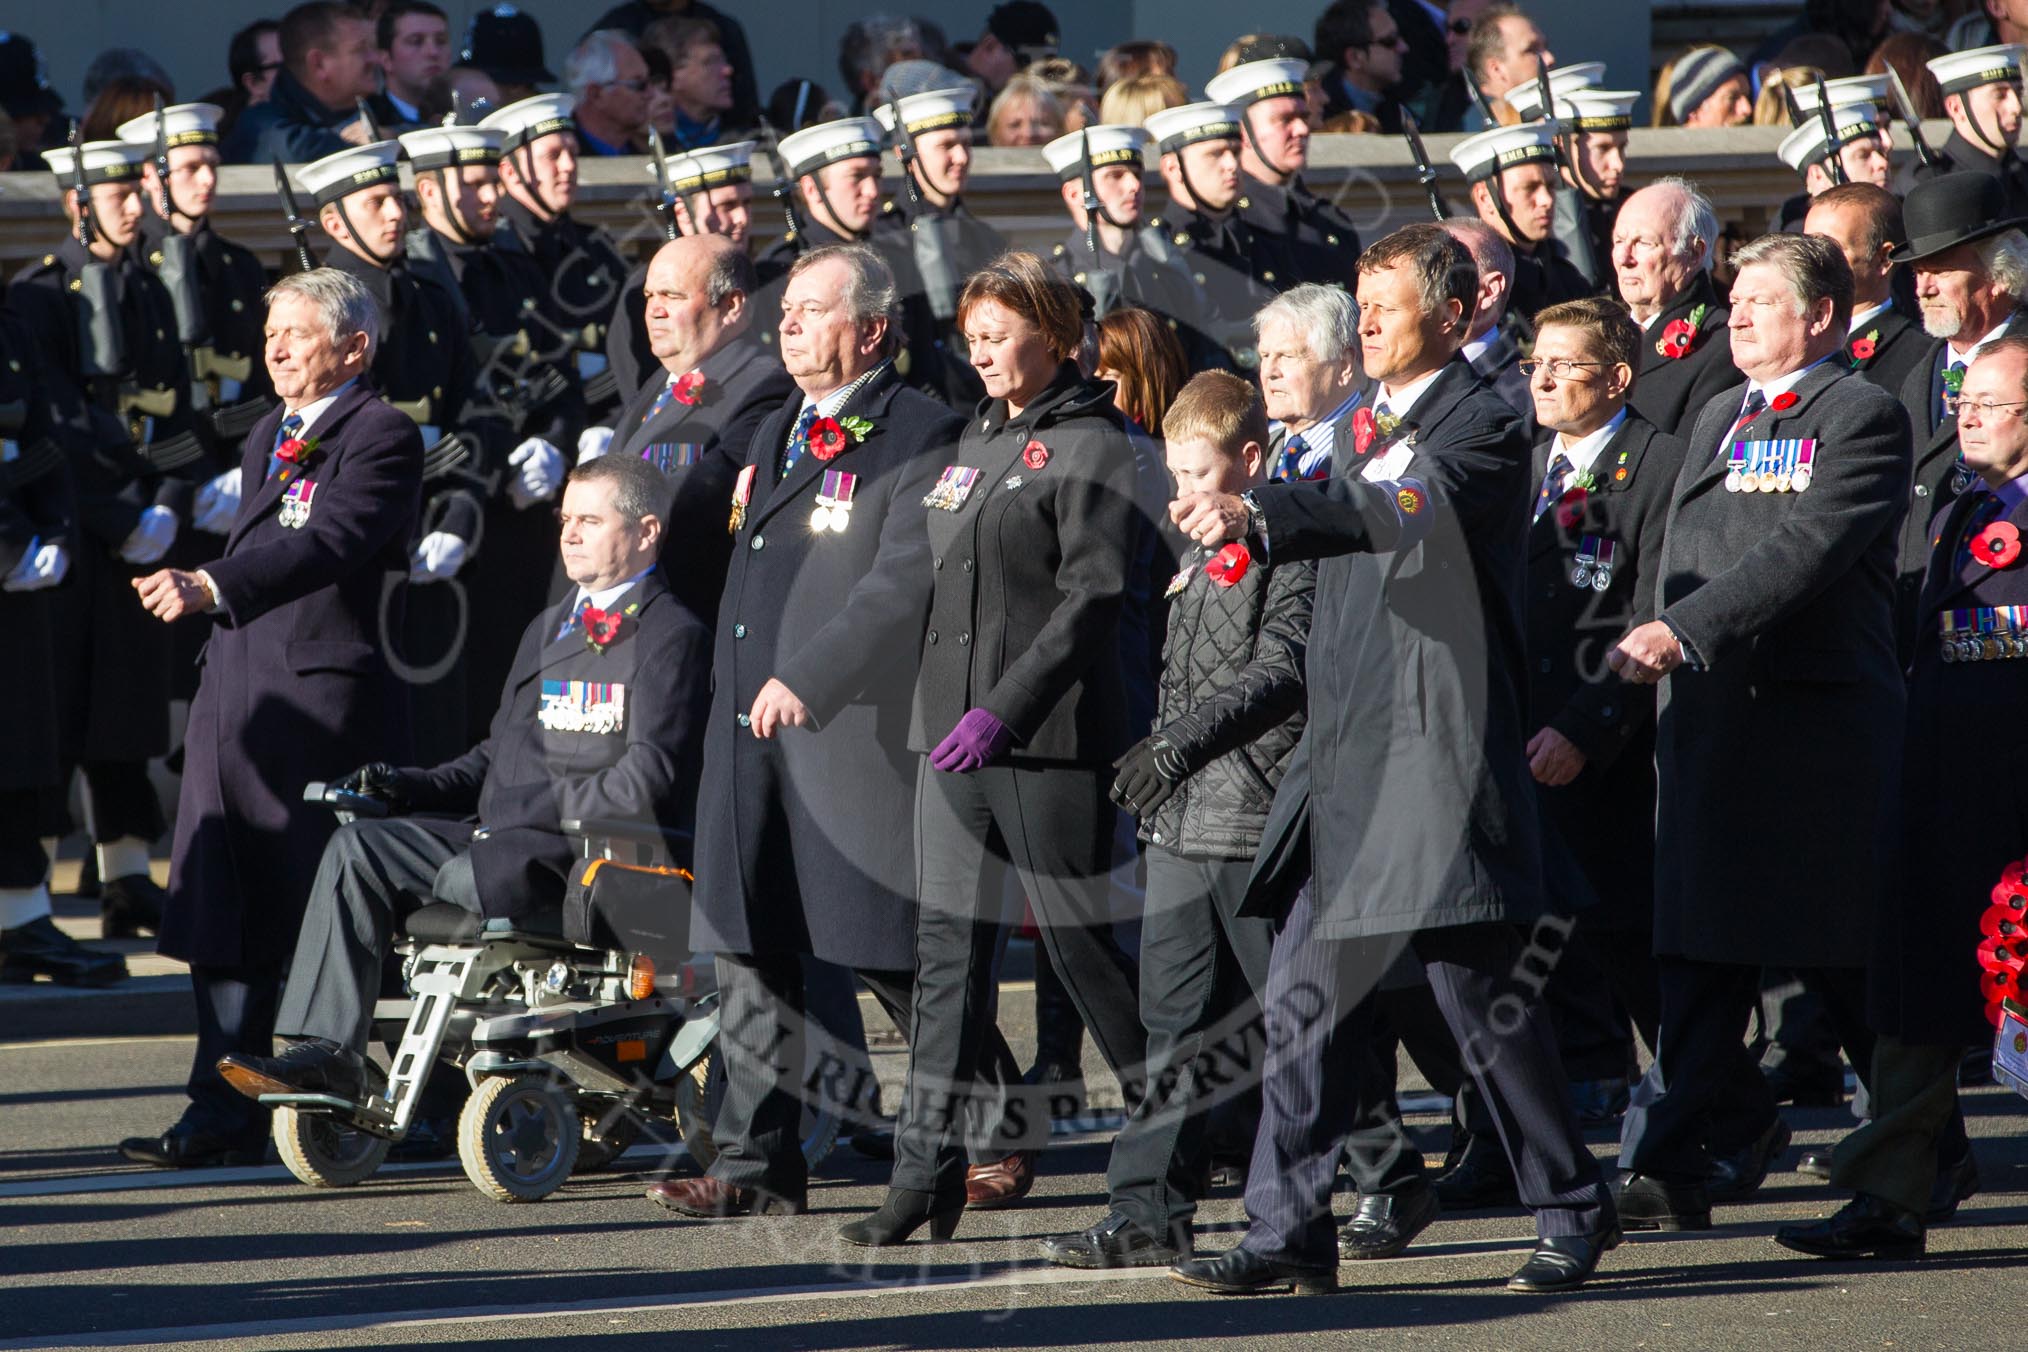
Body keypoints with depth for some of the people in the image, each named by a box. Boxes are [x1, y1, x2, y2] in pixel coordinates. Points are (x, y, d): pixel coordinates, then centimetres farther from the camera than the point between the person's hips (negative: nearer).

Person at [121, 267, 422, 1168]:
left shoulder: (383, 438, -9)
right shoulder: (267, 439, 20)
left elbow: (330, 543, -25)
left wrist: (212, 586, -36)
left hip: (328, 698, -8)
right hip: (236, 696, 8)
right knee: (221, 917, 5)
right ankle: (225, 1116, 8)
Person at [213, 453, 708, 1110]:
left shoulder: (672, 636, -3)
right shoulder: (546, 630, 26)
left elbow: (645, 782, -15)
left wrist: (540, 812, -18)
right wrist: (406, 785, 8)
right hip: (500, 836, 8)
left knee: (478, 877, -33)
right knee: (357, 847, -11)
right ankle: (325, 1049, -19)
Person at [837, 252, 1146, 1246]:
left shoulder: (1089, 446, -7)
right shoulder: (977, 441, 17)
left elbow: (1092, 596, -16)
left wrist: (1006, 708, -22)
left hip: (1048, 735, -7)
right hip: (950, 729, 7)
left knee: (1081, 942, -1)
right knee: (947, 945, 2)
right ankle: (926, 1173, 1)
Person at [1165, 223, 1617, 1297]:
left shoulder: (1482, 428, -9)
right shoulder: (1377, 428, 19)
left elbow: (1408, 514, -29)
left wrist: (1261, 515, -40)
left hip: (1435, 754, -8)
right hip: (1346, 754, 8)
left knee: (1478, 989, -3)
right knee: (1306, 996, 3)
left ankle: (1572, 1211, 10)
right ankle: (1290, 1235, 4)